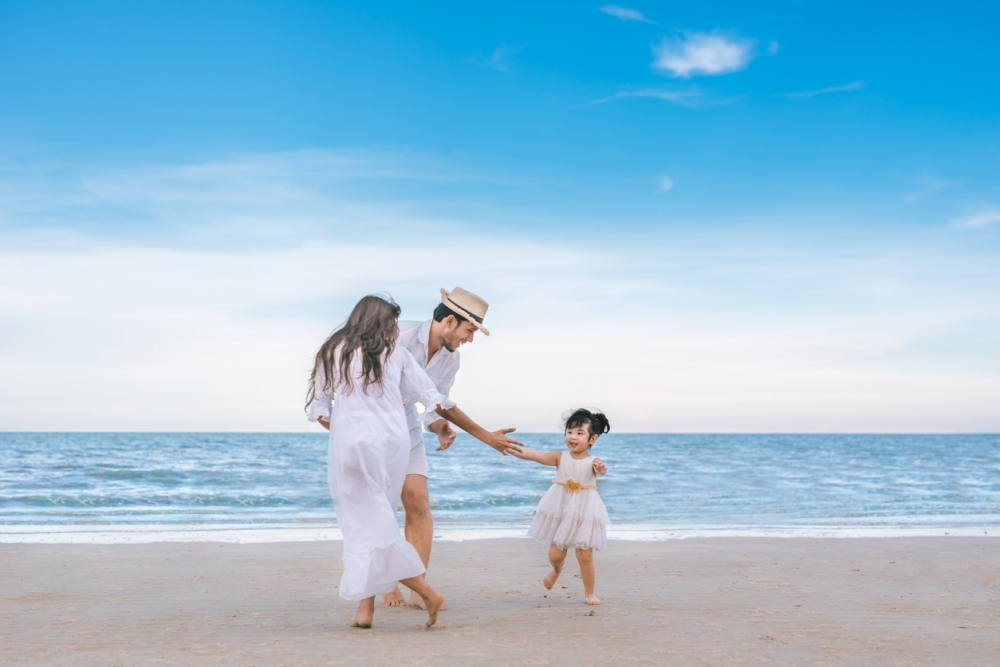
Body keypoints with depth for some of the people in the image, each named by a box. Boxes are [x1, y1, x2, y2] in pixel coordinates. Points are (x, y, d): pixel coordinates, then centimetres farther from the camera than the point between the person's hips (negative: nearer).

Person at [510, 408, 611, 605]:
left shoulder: (593, 462, -10)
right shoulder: (560, 458, -5)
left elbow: (601, 468, -32)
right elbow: (533, 455, -12)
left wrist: (601, 469, -57)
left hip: (584, 512, -2)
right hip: (560, 510, 2)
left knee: (585, 555, 0)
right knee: (555, 554, 5)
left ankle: (590, 593, 19)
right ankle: (557, 569, 42)